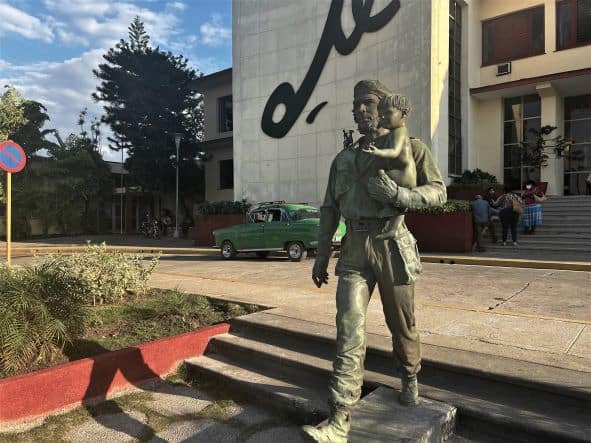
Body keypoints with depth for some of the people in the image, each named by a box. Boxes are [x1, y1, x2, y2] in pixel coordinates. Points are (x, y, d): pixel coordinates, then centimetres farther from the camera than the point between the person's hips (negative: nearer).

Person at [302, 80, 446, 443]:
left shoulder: (411, 148, 5)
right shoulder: (344, 158, 17)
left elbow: (438, 192, -4)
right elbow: (330, 209, 16)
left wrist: (395, 194, -22)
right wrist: (321, 256, 12)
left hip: (392, 246, -2)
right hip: (354, 250, 3)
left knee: (401, 324, 12)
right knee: (349, 329, -6)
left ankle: (410, 379, 41)